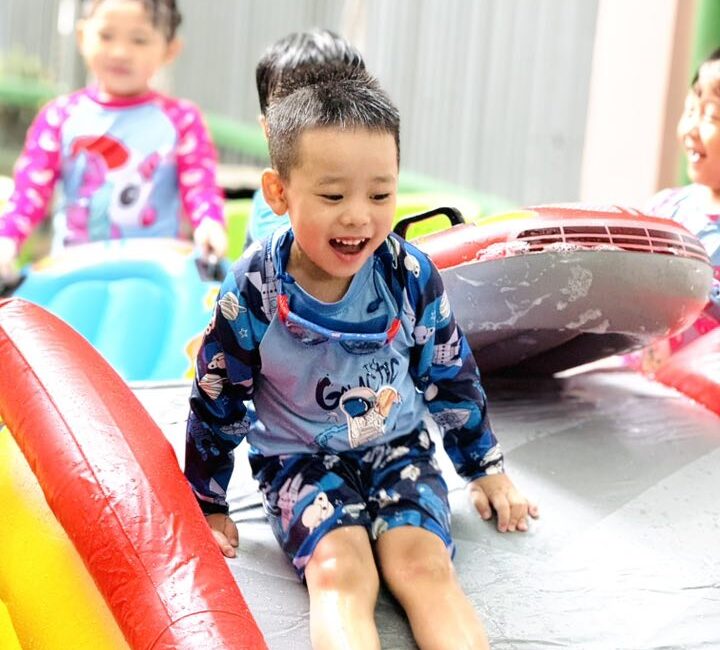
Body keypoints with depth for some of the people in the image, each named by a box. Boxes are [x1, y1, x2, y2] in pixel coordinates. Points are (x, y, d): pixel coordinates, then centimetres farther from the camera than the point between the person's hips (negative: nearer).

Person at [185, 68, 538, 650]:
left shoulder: (412, 276, -11)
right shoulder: (254, 291, -17)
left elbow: (451, 377, 5)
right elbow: (217, 403, -3)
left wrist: (486, 468, 15)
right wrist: (209, 505, 5)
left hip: (399, 448, 2)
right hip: (299, 457, -2)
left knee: (422, 563, -25)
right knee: (340, 570, -28)